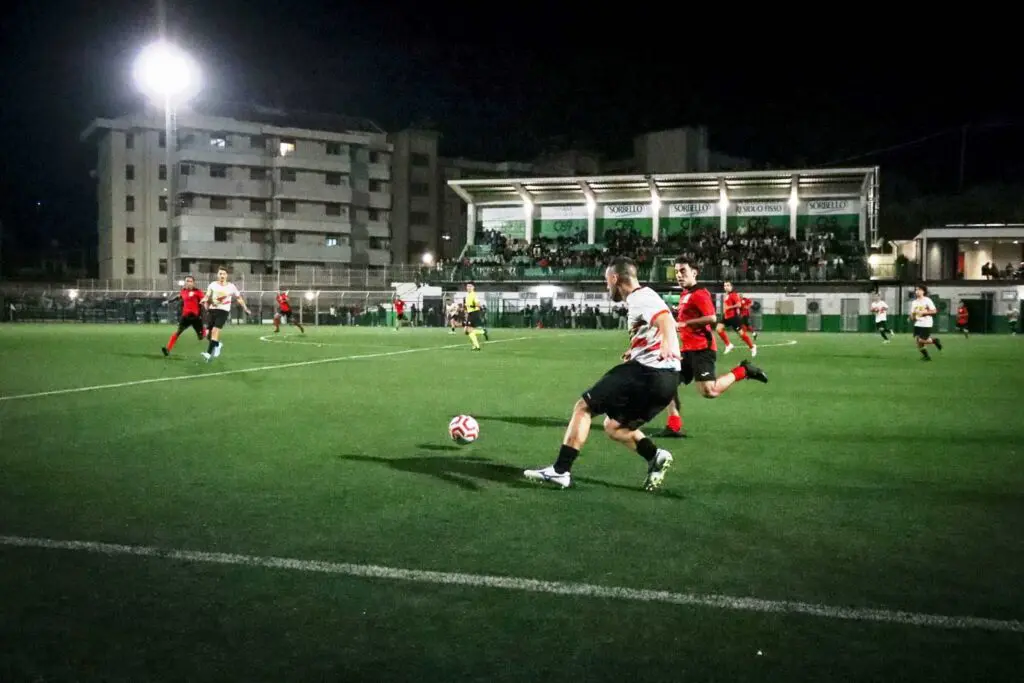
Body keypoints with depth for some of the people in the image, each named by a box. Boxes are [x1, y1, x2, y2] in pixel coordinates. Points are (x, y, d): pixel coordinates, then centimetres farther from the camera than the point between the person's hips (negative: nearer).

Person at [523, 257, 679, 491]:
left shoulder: (639, 298, -8)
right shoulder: (644, 298, 22)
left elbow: (665, 318, -29)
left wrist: (669, 343, -47)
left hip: (648, 373, -10)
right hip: (666, 378, 10)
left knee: (583, 406, -2)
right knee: (613, 427, 20)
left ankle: (560, 471, -3)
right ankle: (655, 456, 0)